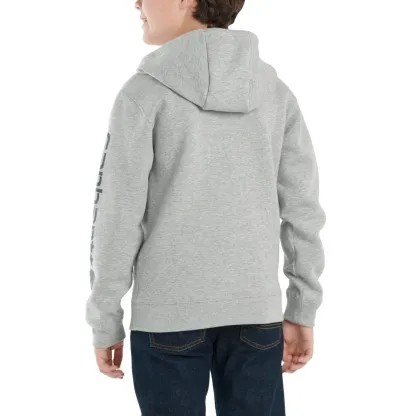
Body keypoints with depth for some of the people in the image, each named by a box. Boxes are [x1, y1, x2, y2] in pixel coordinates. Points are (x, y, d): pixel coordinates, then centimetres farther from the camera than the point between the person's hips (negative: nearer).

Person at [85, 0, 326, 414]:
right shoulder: (276, 91, 3)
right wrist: (302, 311, 11)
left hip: (169, 316, -3)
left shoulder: (144, 92, -8)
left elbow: (118, 217, -9)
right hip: (256, 312, 3)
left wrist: (105, 322, 1)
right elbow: (302, 210, 3)